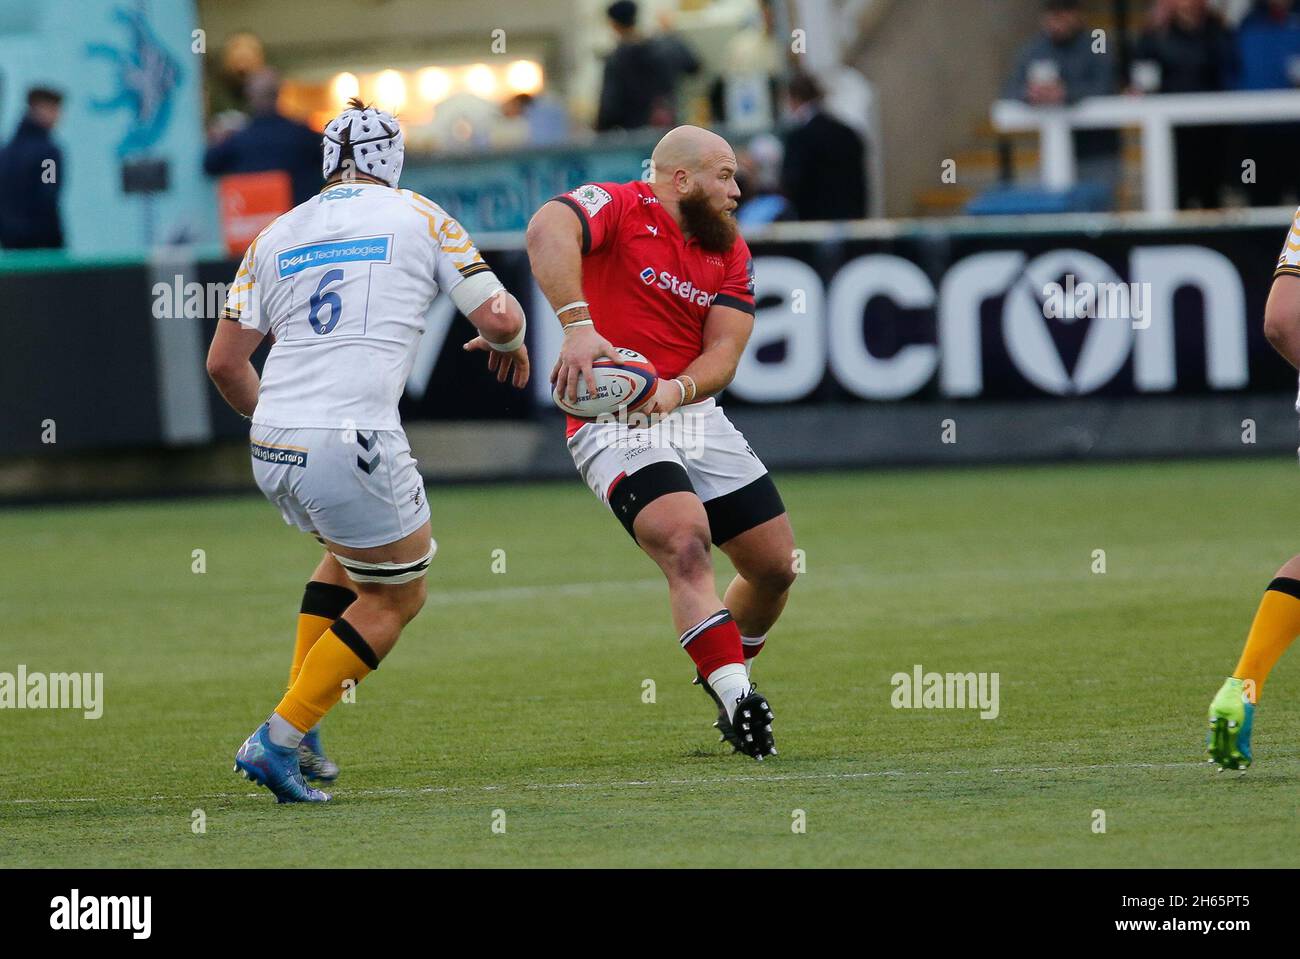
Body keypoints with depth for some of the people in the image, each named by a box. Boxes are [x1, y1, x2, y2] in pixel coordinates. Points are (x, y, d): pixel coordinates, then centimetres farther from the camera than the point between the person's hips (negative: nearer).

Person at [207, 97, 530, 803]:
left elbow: (224, 362, 13)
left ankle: (300, 727, 24)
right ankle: (281, 738, 1)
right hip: (352, 446, -5)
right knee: (397, 597, 14)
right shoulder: (418, 217, 5)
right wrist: (509, 343, 24)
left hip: (272, 452, 5)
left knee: (349, 551, 32)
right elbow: (498, 317, 0)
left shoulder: (278, 236, 15)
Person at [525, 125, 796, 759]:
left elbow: (723, 354, 1)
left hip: (695, 417, 7)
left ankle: (727, 682, 33)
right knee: (687, 546, -28)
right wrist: (578, 324, -44)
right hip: (611, 424, -7)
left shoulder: (730, 252, 11)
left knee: (776, 568, 8)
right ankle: (737, 700, -33)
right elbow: (547, 231, -31)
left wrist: (676, 390, -22)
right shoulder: (619, 207, -9)